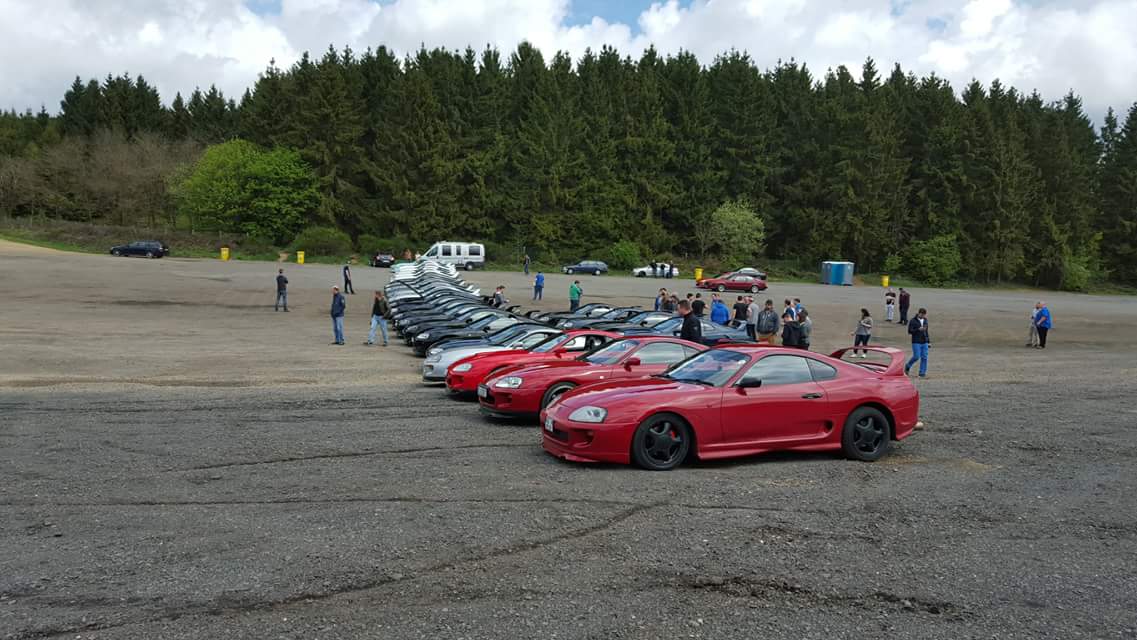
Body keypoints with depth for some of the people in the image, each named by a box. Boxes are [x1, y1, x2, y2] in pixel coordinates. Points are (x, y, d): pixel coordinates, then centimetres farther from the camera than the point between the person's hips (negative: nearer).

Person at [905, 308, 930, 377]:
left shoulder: (925, 321, 12)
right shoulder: (913, 321, -4)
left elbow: (926, 332, 18)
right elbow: (910, 331, -8)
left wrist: (929, 342, 16)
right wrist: (918, 329, -21)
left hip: (924, 342, 5)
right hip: (916, 342, -5)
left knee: (924, 357, -1)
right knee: (916, 356, -10)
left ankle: (922, 373, 5)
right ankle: (907, 366, 16)